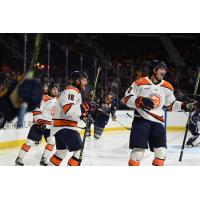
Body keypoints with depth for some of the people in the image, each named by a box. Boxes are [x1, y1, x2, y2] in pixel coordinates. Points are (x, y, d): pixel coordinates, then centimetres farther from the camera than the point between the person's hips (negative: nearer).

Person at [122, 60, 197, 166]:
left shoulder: (167, 87, 9)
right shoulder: (140, 83, -6)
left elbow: (171, 105, 20)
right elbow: (127, 98, -6)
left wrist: (185, 105, 7)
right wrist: (140, 101, -22)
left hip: (158, 122, 5)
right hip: (141, 120, -5)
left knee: (161, 152, -1)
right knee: (138, 149, -12)